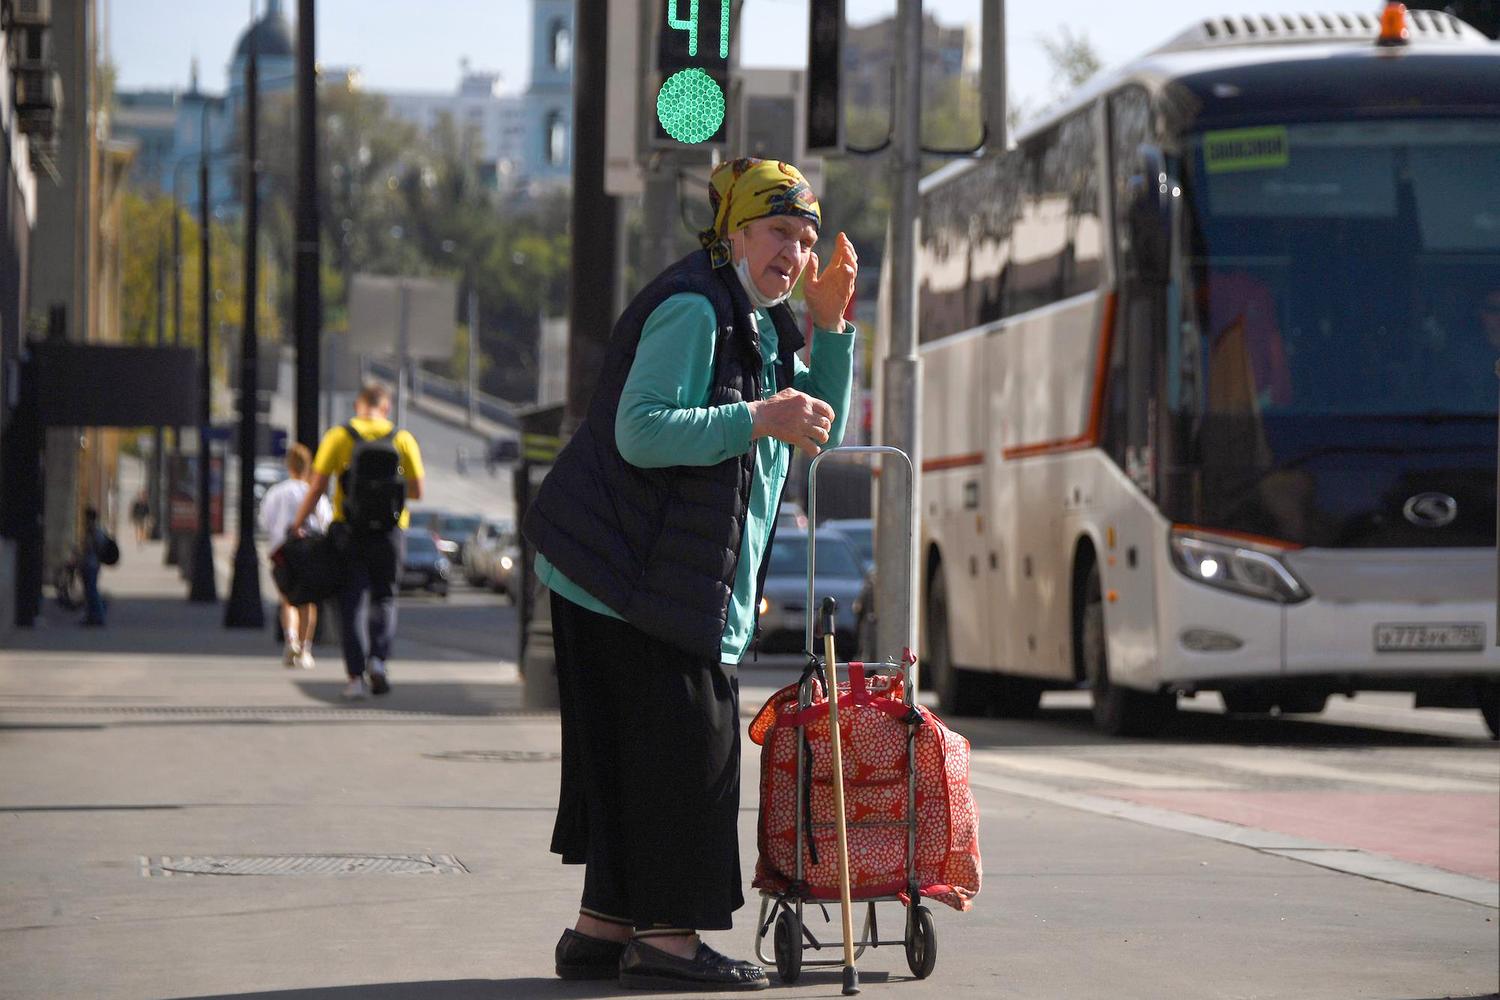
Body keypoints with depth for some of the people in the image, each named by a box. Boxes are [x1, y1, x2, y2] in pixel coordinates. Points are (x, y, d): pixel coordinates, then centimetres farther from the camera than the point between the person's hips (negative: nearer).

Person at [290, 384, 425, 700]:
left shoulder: (339, 438, -3)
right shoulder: (403, 440, 0)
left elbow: (316, 487, -6)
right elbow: (417, 492, 3)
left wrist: (297, 525, 1)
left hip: (350, 534, -1)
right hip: (389, 533, 1)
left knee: (352, 604, 5)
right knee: (383, 599, 15)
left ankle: (356, 674, -4)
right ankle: (379, 658, -6)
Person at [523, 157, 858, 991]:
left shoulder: (760, 327, 17)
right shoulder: (692, 311, -14)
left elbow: (820, 437, 18)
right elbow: (639, 431, -22)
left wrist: (832, 326, 7)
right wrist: (756, 419, -28)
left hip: (689, 588, 10)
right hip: (632, 571, -10)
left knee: (635, 751, 11)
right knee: (685, 740, -10)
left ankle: (604, 926, 16)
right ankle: (664, 934, -7)